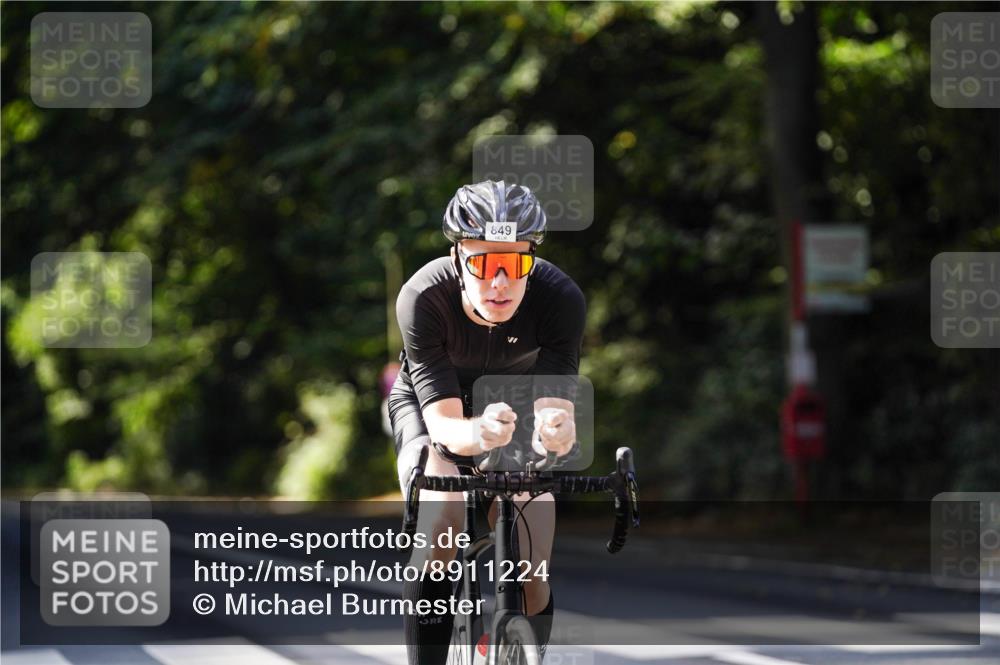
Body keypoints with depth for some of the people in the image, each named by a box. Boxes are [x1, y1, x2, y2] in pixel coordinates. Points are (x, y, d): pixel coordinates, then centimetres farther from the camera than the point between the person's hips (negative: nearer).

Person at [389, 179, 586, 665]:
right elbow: (443, 422, -40)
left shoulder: (561, 299, -33)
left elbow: (555, 405, -38)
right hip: (428, 407, -1)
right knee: (442, 518, -32)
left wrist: (554, 430, -62)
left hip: (515, 405, 1)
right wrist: (476, 434, -63)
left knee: (531, 587, -9)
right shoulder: (422, 298, -36)